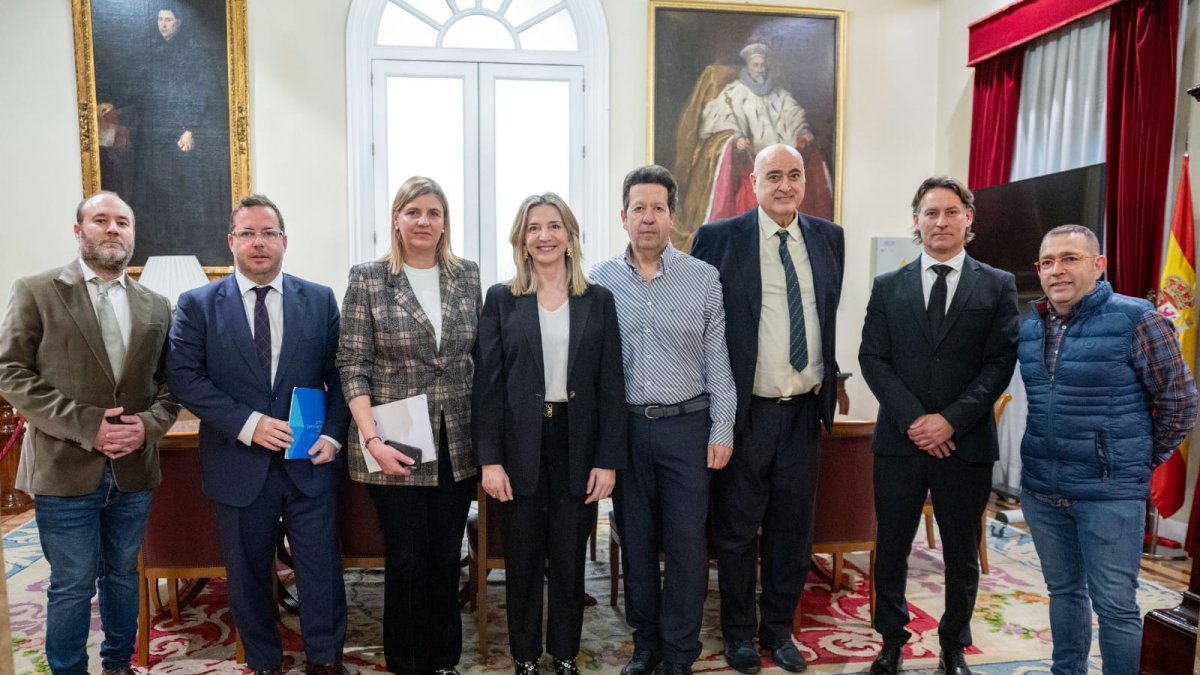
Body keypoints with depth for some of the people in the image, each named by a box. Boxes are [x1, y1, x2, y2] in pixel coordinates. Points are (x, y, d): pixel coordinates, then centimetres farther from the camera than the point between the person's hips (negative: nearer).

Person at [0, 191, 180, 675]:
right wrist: (84, 425, -17)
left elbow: (171, 382, 9)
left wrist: (149, 424, -11)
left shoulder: (156, 307, 8)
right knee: (72, 585, 6)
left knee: (123, 576, 17)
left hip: (133, 470, 4)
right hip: (65, 470, -3)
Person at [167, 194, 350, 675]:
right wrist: (248, 424, -16)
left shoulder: (320, 300, 4)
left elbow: (338, 375, 5)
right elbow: (185, 378, -6)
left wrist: (333, 434, -8)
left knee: (321, 570, 7)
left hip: (310, 461, 0)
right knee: (249, 576, 14)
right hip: (239, 466, 0)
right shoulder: (197, 305, 1)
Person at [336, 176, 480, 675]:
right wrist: (372, 439, -14)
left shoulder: (468, 276, 5)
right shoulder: (367, 279, -4)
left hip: (457, 444, 3)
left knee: (446, 557, 12)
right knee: (407, 559, 5)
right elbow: (352, 366, -6)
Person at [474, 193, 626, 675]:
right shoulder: (501, 299, 1)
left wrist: (608, 459, -3)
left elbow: (611, 386, 2)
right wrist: (489, 459, -8)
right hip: (520, 447, -1)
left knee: (570, 559, 11)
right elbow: (487, 384, -2)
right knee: (522, 559, 10)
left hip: (578, 447, 1)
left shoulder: (598, 300, 4)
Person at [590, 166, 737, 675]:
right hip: (624, 426, 1)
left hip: (687, 426, -1)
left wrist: (722, 430, -2)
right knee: (635, 539, 12)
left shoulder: (704, 278, 0)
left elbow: (718, 361, 1)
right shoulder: (601, 280, 1)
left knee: (686, 542, 4)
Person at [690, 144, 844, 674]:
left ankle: (779, 629, 33)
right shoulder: (719, 238, -7)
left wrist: (832, 379, 13)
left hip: (806, 411, 4)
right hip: (746, 410, -3)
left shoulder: (829, 238, 6)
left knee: (794, 528, 14)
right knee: (738, 529, 10)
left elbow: (831, 314, 16)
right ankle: (739, 631, 30)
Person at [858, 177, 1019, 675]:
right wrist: (912, 418, -13)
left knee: (962, 554, 13)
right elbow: (872, 359, -1)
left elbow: (1000, 362, -4)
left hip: (967, 443, 0)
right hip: (899, 440, 1)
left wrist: (951, 420, -15)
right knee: (891, 548, 10)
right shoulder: (888, 287, 6)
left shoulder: (997, 286, 3)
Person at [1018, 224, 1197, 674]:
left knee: (1115, 604, 3)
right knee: (1063, 591, 18)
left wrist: (1143, 460, 3)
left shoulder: (1136, 320, -11)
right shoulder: (1030, 326, 6)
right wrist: (1043, 459, 13)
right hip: (1040, 488, 5)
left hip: (1109, 491, -5)